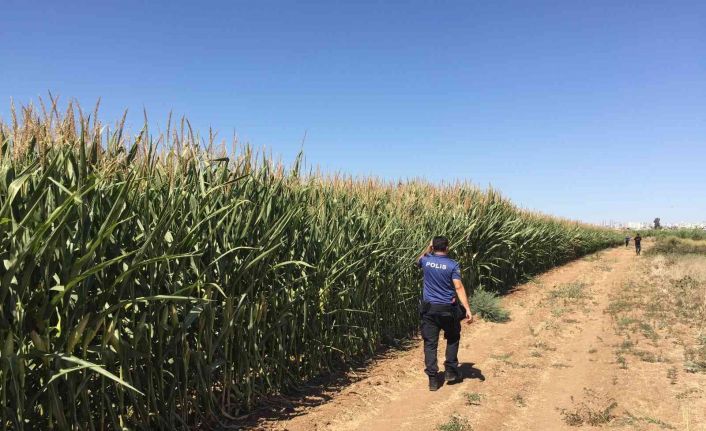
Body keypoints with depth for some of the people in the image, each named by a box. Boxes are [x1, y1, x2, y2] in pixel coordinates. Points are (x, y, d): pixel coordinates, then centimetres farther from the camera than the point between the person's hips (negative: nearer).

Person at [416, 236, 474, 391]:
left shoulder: (426, 261, -1)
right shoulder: (453, 265, -10)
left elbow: (418, 261, 25)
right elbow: (459, 287, -18)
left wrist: (428, 249, 19)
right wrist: (468, 310, -20)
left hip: (429, 308, 2)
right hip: (447, 309, -1)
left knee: (430, 343, 5)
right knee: (453, 339, 22)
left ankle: (433, 379, 4)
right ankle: (450, 371, 24)